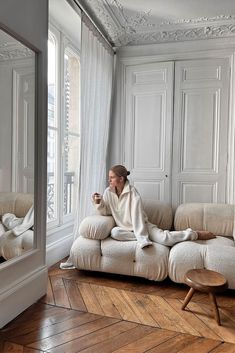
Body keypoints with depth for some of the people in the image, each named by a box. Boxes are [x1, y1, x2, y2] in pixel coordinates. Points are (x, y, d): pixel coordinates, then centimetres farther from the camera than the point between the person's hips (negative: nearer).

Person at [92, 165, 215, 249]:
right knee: (114, 232, -31)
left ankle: (196, 234, -1)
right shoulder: (108, 192, -4)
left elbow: (137, 217, -23)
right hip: (125, 229, 4)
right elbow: (105, 212, 2)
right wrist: (98, 203, -18)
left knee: (164, 238, -23)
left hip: (141, 225, -4)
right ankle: (144, 238, -18)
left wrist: (143, 239, -29)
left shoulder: (132, 192, -18)